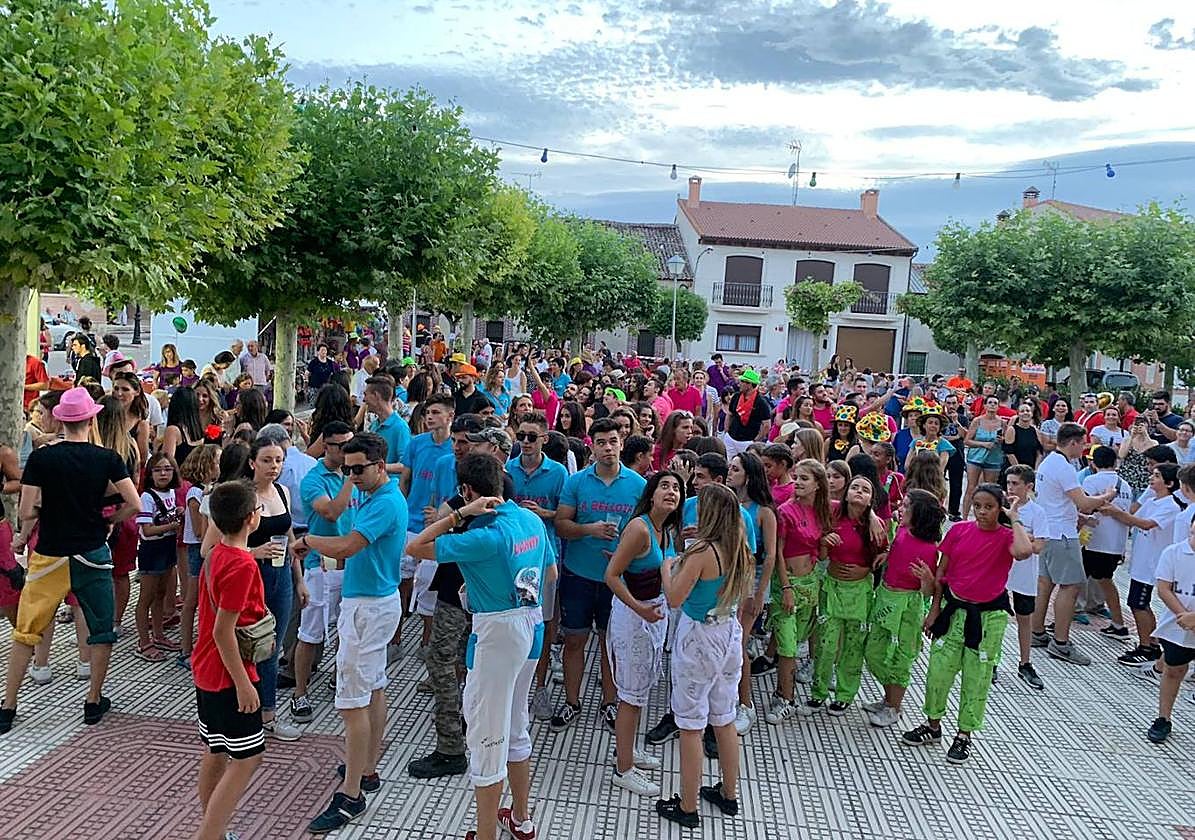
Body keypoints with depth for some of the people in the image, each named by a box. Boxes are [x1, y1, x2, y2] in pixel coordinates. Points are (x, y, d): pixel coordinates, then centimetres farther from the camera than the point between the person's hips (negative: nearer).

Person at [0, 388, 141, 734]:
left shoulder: (40, 458, -7)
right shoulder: (107, 458, -5)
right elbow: (134, 504, -9)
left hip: (49, 556, 0)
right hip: (93, 556, 0)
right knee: (101, 630, 14)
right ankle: (94, 702, 20)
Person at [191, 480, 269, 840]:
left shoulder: (217, 554, 4)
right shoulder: (242, 565, -24)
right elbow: (223, 631, -24)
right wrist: (243, 683, -20)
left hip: (207, 671, 9)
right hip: (229, 675, -9)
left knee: (216, 753, 18)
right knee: (247, 760, 0)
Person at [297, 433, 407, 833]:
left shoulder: (386, 504, -22)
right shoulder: (373, 497, 11)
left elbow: (344, 548, -29)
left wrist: (307, 540, -13)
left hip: (369, 607, -11)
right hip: (375, 601, 11)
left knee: (353, 702, -8)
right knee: (373, 688, 18)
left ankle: (350, 795, -2)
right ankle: (368, 768, 31)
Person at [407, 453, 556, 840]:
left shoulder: (487, 536, -23)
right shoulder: (532, 519, 1)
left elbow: (415, 547, -22)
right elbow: (551, 574, 14)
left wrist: (460, 514, -20)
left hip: (498, 632, -9)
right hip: (532, 624, 9)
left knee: (487, 736, 4)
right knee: (515, 727, 23)